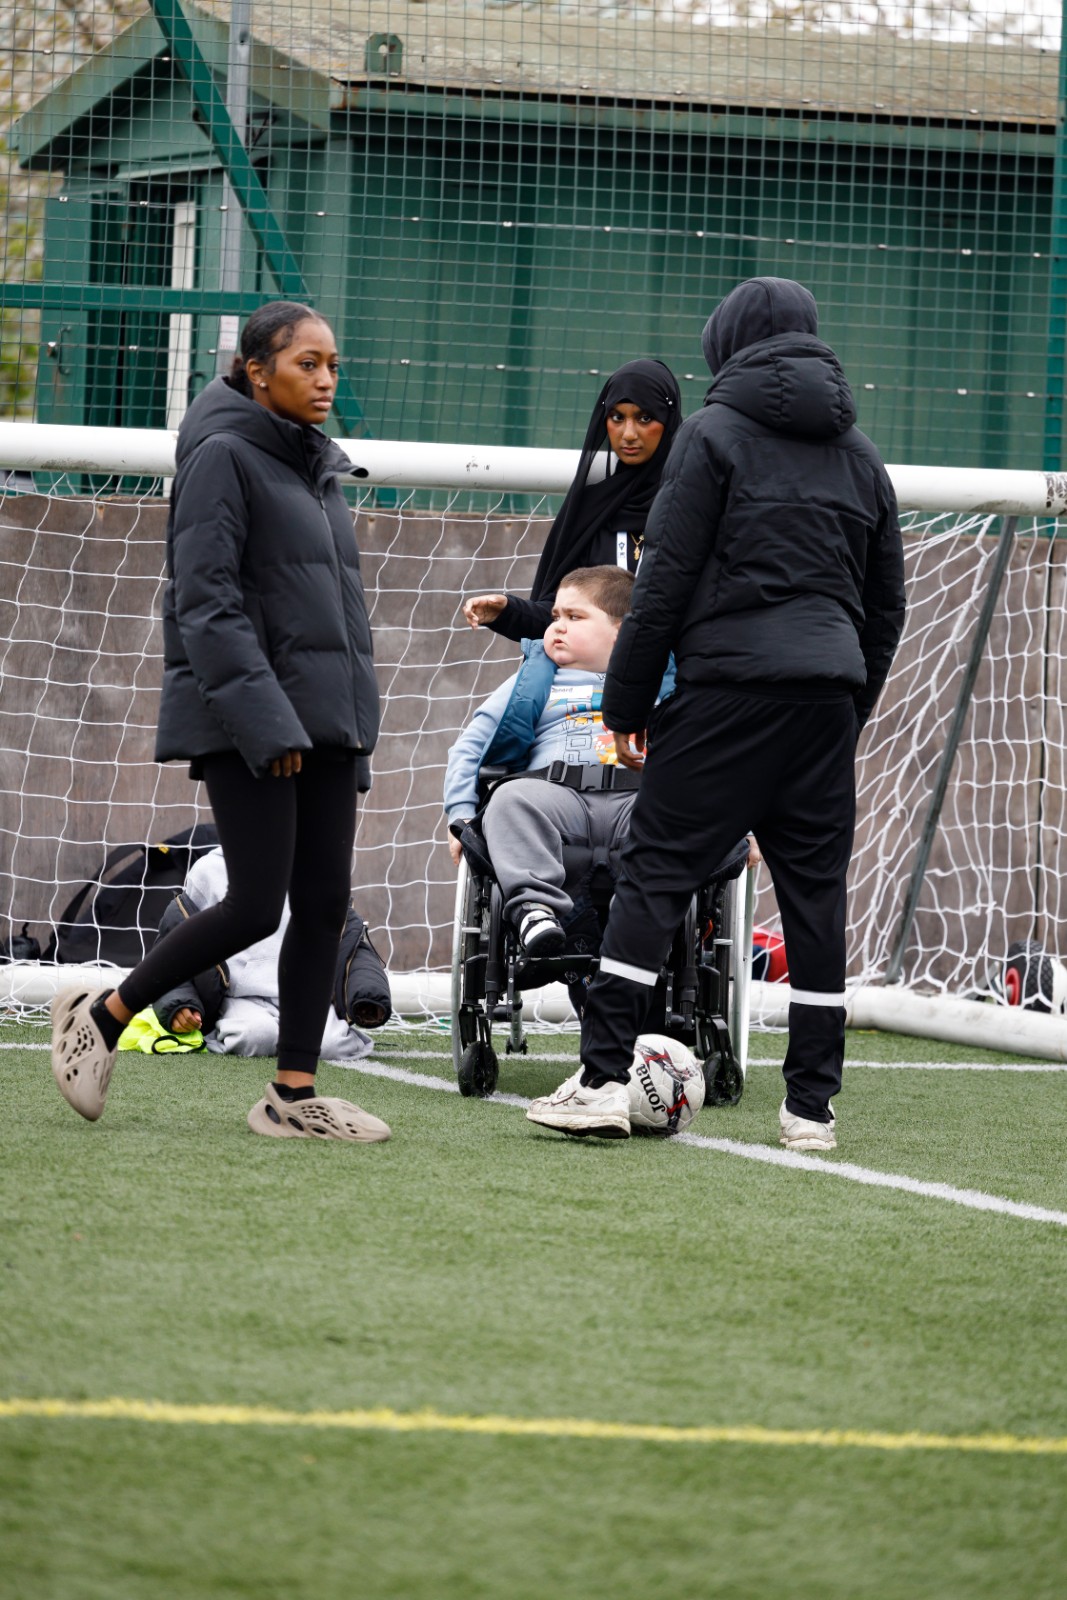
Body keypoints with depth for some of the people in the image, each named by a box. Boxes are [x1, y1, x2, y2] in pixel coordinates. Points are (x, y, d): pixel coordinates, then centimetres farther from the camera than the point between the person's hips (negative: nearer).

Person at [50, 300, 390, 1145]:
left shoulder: (318, 466, 16)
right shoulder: (224, 457, -9)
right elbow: (206, 605, -15)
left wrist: (353, 723, 17)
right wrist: (264, 719, -21)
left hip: (323, 720, 8)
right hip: (247, 725, -8)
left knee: (326, 901, 2)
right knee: (256, 906, -9)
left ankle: (294, 1095, 6)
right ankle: (100, 1016, 8)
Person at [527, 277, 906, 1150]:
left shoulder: (716, 433, -1)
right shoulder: (860, 454, 16)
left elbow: (666, 581, -5)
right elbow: (886, 603, 20)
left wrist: (627, 701, 0)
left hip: (730, 684, -5)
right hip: (830, 689, 5)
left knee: (654, 871, -3)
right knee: (816, 886, 7)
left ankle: (603, 1077, -9)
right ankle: (812, 1104, 6)